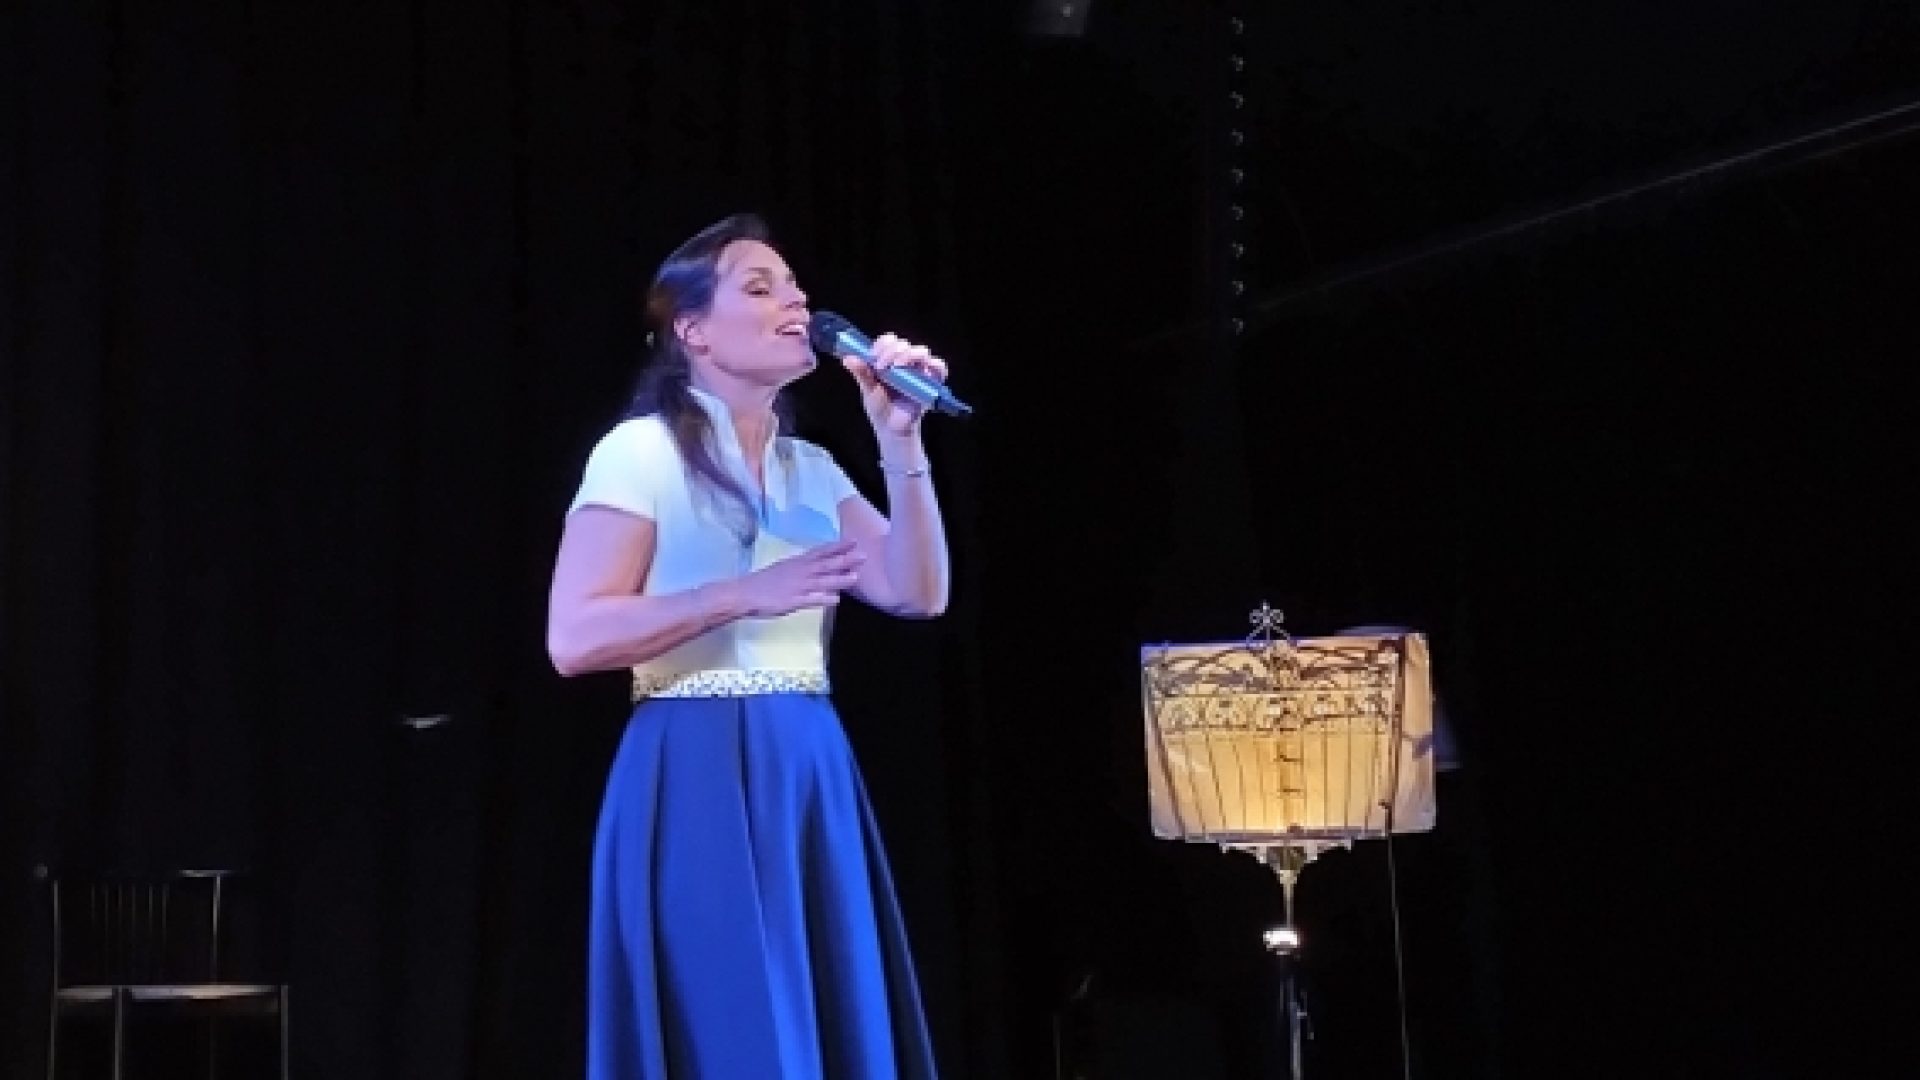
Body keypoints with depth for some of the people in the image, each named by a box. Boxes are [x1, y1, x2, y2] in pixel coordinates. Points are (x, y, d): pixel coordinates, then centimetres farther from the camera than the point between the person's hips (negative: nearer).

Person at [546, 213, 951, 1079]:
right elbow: (574, 639, -12)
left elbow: (918, 593, 3)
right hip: (696, 784, -7)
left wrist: (900, 441, -5)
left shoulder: (811, 469, 15)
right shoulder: (641, 451, -4)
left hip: (811, 782, 7)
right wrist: (745, 596, -16)